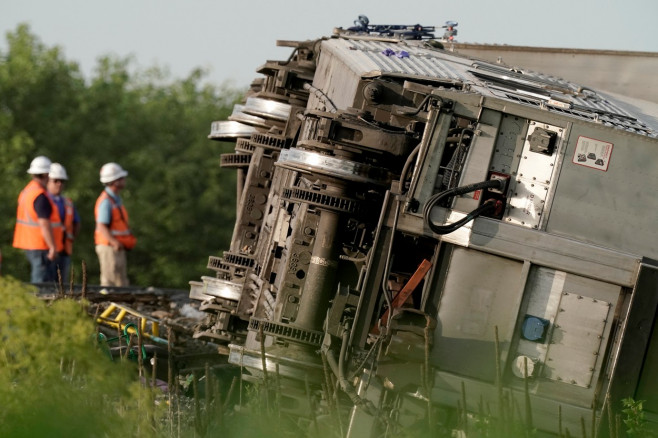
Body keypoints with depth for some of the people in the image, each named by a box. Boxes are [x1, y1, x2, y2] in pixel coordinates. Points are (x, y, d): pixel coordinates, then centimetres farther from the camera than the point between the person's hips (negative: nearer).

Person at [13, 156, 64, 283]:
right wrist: (53, 247, -20)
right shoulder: (40, 196, -18)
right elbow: (44, 224, -22)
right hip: (41, 246, -10)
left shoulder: (26, 191, 12)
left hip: (29, 244, 10)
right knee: (44, 281, -7)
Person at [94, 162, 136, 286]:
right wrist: (114, 242, -35)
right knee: (110, 282, -8)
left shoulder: (115, 199, 15)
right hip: (109, 248, -10)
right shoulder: (106, 201, -16)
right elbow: (101, 226, -24)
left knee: (122, 283, 11)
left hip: (117, 248, 10)